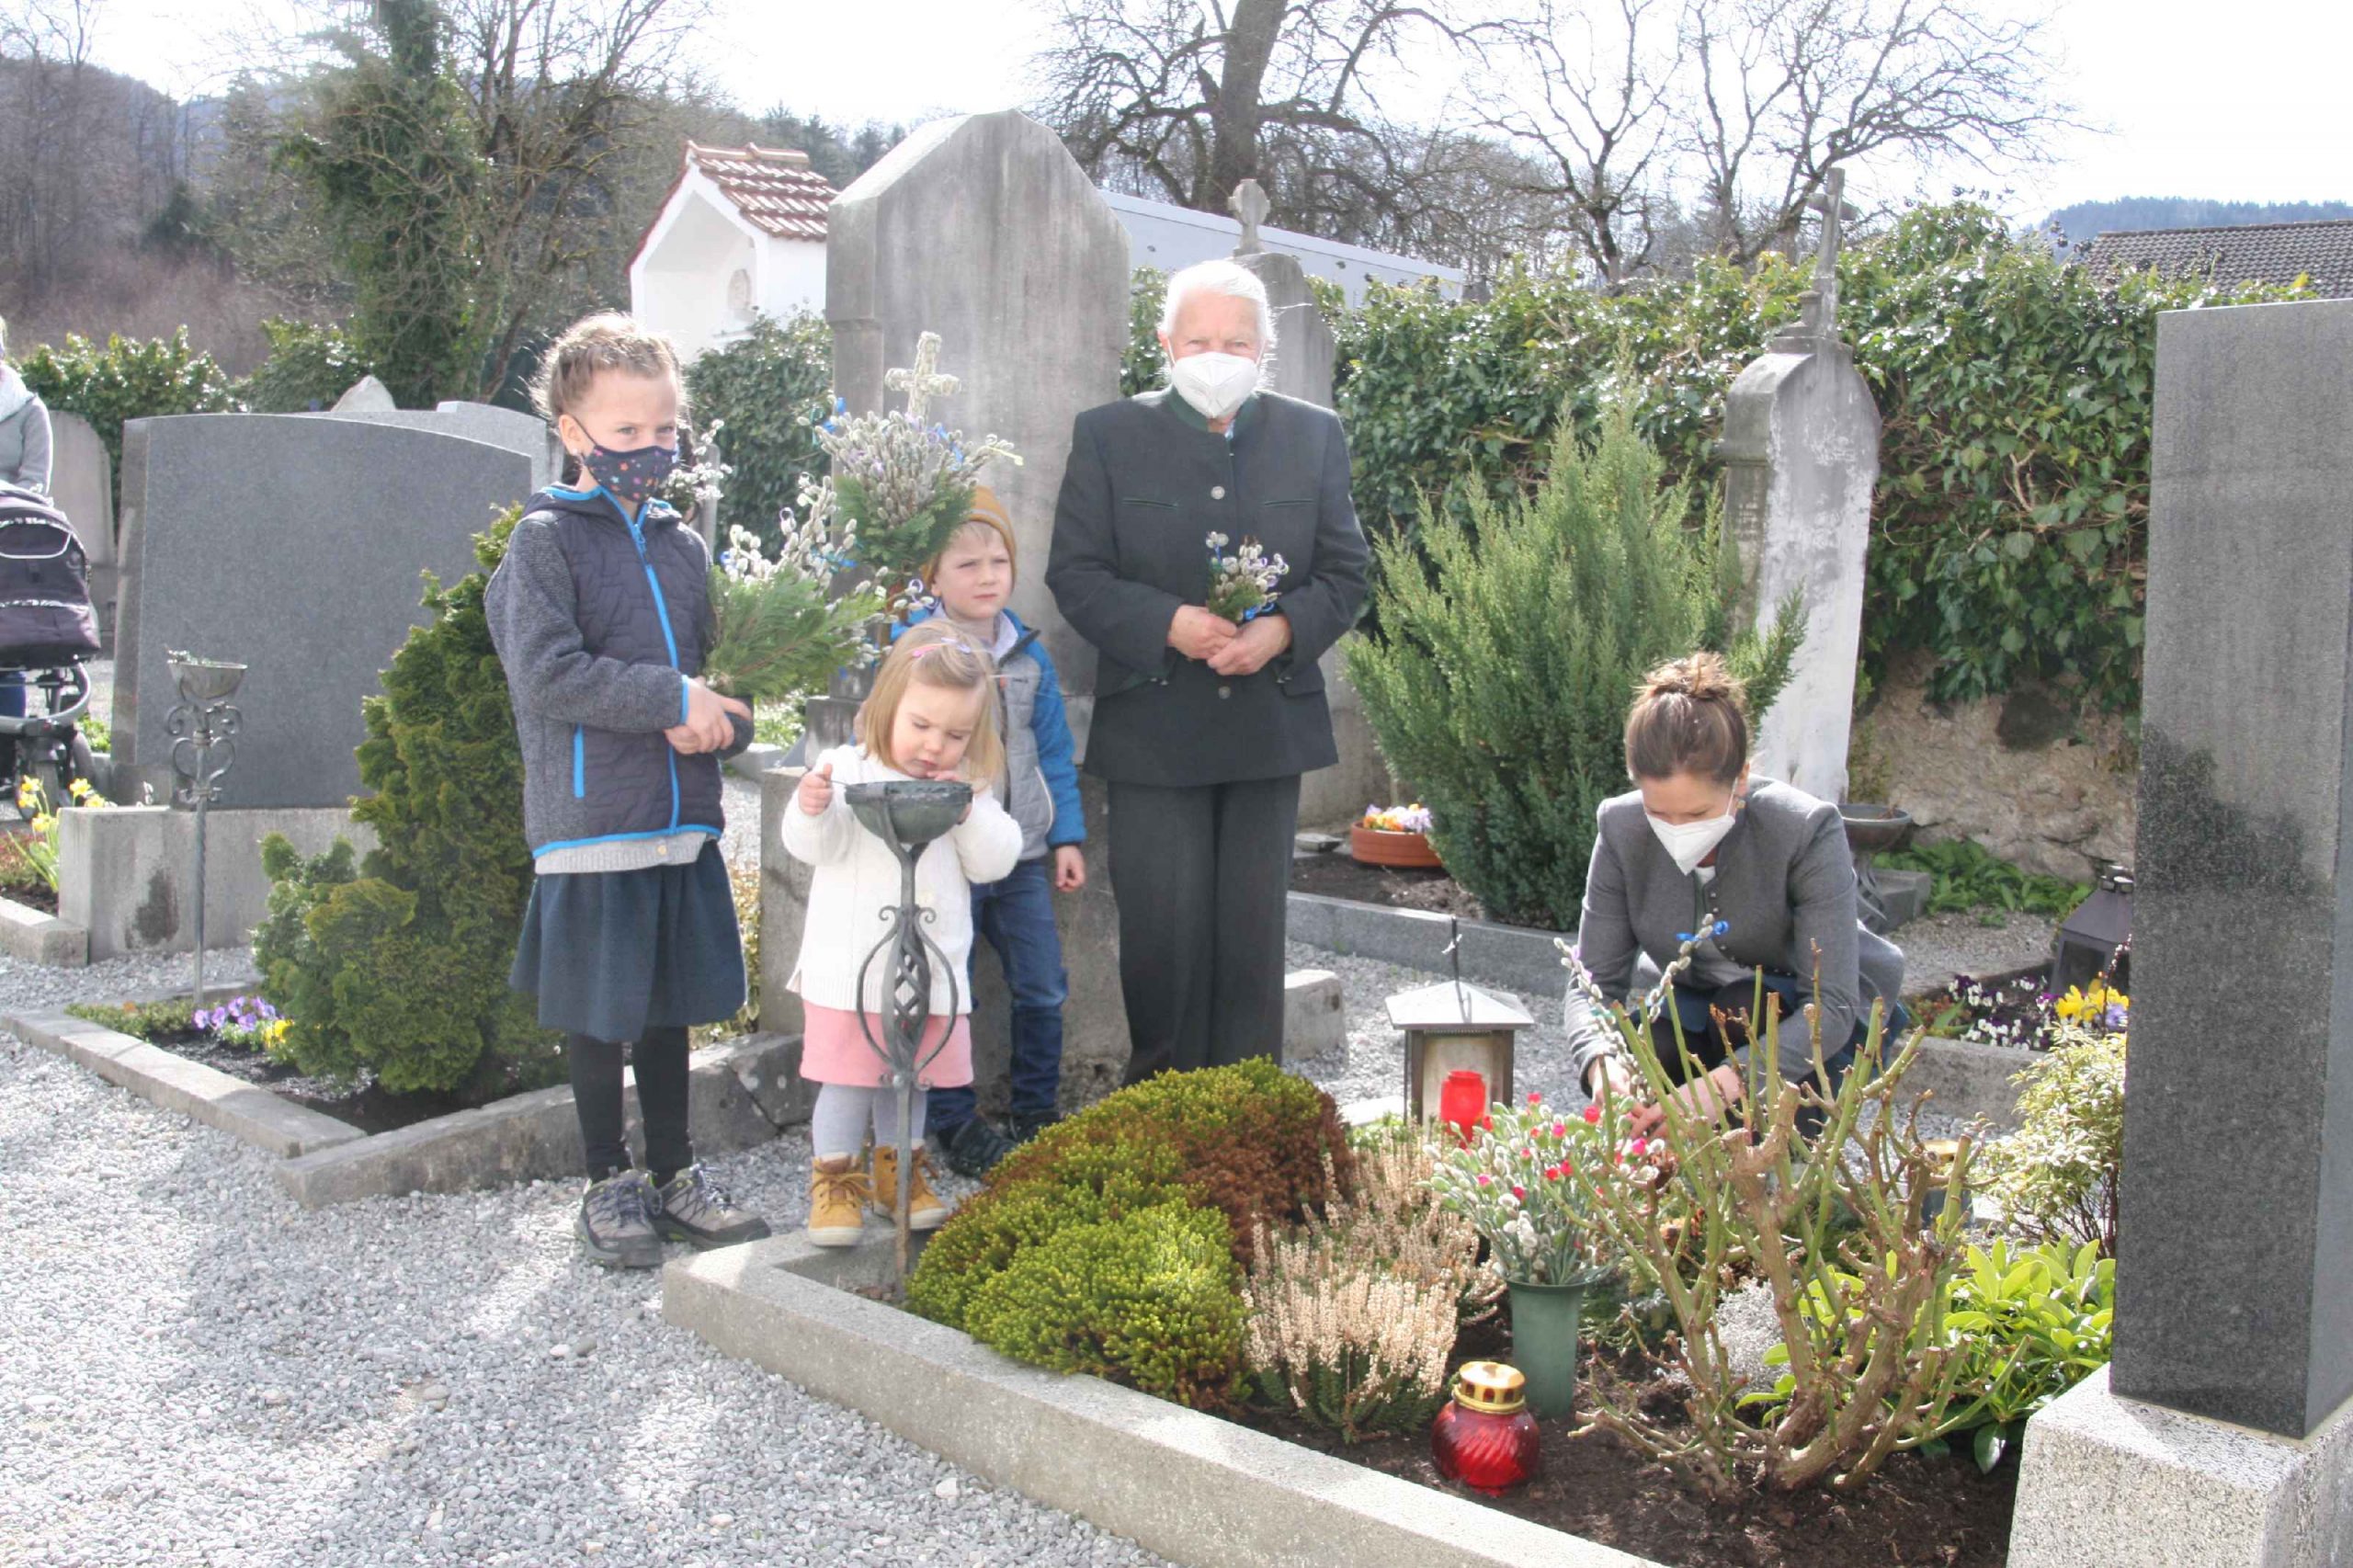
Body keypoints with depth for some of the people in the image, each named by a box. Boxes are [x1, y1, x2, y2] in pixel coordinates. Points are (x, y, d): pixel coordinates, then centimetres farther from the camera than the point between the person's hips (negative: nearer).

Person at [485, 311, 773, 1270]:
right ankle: (609, 1184, 21)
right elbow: (548, 675, -17)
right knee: (597, 1012, 6)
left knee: (668, 1005, 14)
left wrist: (718, 719, -7)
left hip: (683, 817, 5)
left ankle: (673, 1174, 27)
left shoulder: (682, 547, 13)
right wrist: (673, 698, -18)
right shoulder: (545, 541, -5)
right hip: (589, 823, -5)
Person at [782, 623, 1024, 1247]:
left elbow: (995, 862, 1)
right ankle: (834, 1180, 16)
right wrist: (811, 810, -32)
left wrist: (969, 812, -14)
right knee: (847, 1079, 1)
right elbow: (816, 847, -11)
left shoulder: (971, 791, 6)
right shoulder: (847, 770, -5)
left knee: (912, 1078, 15)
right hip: (850, 967, -4)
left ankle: (898, 1172, 32)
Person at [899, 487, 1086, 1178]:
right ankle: (955, 1125, 19)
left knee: (1043, 989, 10)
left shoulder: (1028, 653, 6)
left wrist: (1067, 837, 9)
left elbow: (1053, 752, 12)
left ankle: (1037, 1113, 27)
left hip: (1022, 854, 5)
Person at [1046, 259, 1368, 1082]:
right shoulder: (1108, 435, 3)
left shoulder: (1314, 435, 8)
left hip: (1271, 724, 2)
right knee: (1162, 930, 0)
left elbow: (1345, 572, 7)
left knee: (1253, 933, 8)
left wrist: (1282, 629, -13)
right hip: (1153, 727, -1)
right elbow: (1075, 574, -1)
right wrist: (1167, 623, -18)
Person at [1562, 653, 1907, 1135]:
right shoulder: (1622, 829, -20)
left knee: (1744, 1010, -33)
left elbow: (1831, 1006, -35)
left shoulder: (1807, 831, -30)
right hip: (1694, 1007, 3)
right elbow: (1595, 981, -18)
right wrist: (1600, 1061, -41)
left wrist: (1726, 1084, -49)